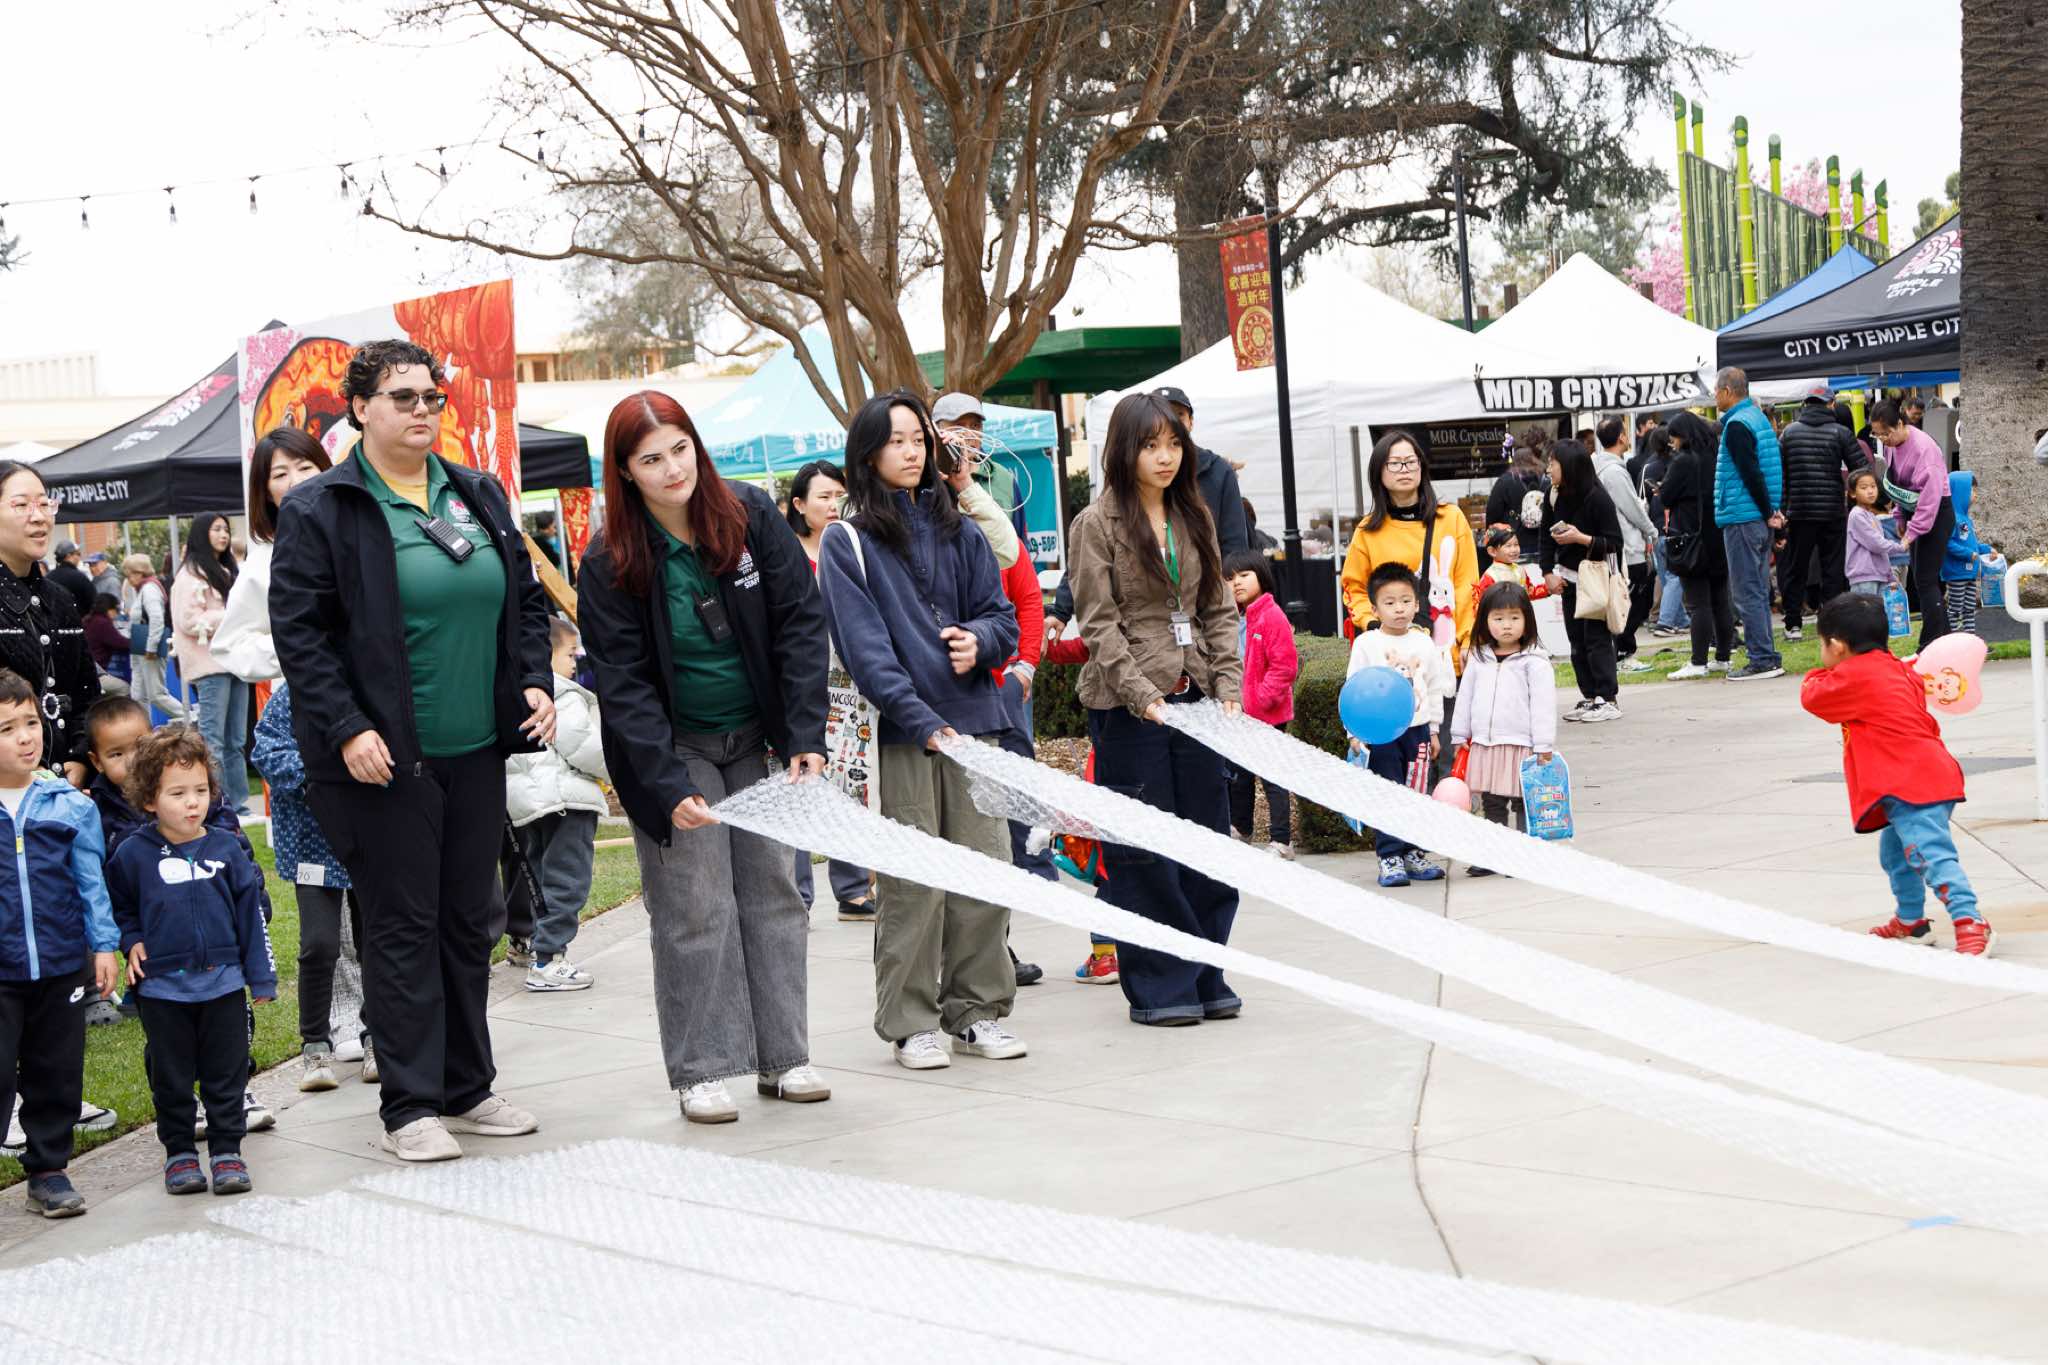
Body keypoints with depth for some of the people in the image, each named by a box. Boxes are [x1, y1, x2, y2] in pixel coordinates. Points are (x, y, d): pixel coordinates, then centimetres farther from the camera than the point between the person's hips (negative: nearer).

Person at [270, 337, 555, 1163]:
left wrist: (536, 682, 3)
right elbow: (297, 632, -10)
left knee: (469, 921, 13)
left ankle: (467, 1090, 23)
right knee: (402, 929, -1)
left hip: (477, 752, 6)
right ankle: (409, 1108, 6)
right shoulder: (319, 511, -7)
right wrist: (345, 729, -18)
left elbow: (525, 598, 18)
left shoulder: (478, 496, 11)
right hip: (385, 757, -6)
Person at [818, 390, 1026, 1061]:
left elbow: (1001, 615, 14)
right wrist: (923, 722, -17)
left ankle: (978, 1010, 16)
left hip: (973, 718, 4)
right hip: (899, 731, -4)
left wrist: (979, 640, -9)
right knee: (913, 881, -3)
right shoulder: (846, 544, 0)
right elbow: (865, 648, -8)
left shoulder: (959, 530, 13)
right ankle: (911, 1022, 8)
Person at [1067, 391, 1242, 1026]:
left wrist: (1228, 686, 0)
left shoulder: (1195, 519, 13)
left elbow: (1219, 611, 13)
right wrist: (1142, 694, -18)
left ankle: (1205, 977, 18)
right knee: (1142, 851, -1)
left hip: (1193, 700, 6)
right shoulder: (1097, 525, -4)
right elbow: (1099, 624, -9)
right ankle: (1157, 987, 7)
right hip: (1128, 708, -5)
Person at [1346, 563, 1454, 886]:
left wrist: (1434, 729, 13)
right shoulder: (1366, 644, -3)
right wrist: (1355, 731, -8)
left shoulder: (1424, 644, 7)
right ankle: (1389, 858, -1)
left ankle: (1414, 853, 17)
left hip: (1417, 729, 4)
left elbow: (1435, 689, 14)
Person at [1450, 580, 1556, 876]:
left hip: (1521, 744, -5)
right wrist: (1459, 736, 14)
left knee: (1523, 803, 1)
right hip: (1485, 744, 6)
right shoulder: (1480, 660, 9)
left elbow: (1543, 705, -11)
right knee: (1491, 804, 12)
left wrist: (1543, 746, -15)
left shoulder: (1534, 662, -8)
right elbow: (1465, 698, 15)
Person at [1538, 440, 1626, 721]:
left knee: (1597, 637, -7)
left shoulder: (1596, 498, -17)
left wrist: (1581, 538, -25)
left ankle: (1608, 699, -3)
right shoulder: (1555, 497, 0)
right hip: (1569, 577, 6)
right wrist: (1549, 573, 1)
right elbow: (1547, 537, 9)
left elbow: (1614, 543, -16)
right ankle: (1589, 697, 14)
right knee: (1577, 641, 7)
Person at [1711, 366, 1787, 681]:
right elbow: (1773, 468, 18)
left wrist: (1769, 513, -12)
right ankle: (1766, 658, 16)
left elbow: (1751, 473, -19)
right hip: (1761, 517, 9)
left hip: (1742, 520, -9)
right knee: (1757, 590, 13)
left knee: (1746, 593, -6)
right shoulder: (1759, 417, 15)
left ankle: (1762, 660, -6)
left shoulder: (1737, 425, -14)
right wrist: (1774, 510, 13)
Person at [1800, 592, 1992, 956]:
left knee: (1931, 854, -21)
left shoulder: (1855, 676, -9)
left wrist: (1818, 675, 25)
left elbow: (1812, 696, 5)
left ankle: (1970, 923, -30)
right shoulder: (1898, 670, 18)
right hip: (1930, 774, 11)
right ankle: (1910, 920, 38)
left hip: (1911, 785, -11)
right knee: (1895, 853, 26)